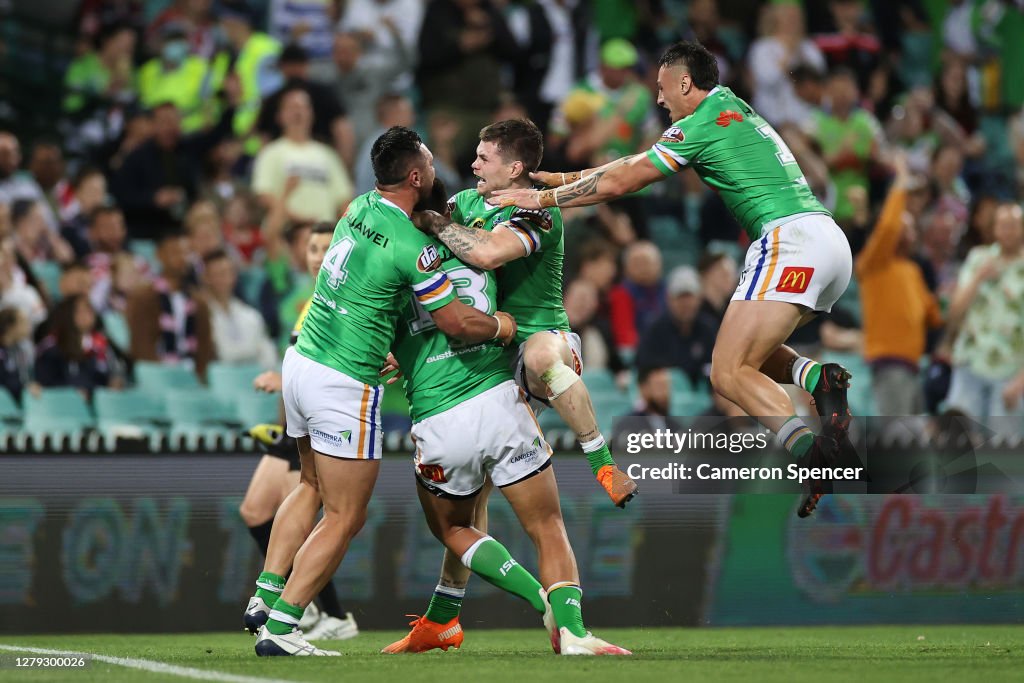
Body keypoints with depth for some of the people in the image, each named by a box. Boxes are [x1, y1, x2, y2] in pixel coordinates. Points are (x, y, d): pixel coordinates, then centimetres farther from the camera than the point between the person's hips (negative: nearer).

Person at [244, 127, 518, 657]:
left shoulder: (359, 209, 6)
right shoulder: (410, 246, -18)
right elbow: (458, 323, -12)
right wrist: (499, 326, 6)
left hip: (301, 360, 8)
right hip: (344, 385, -8)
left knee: (311, 488, 26)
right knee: (344, 517, 1)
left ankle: (264, 599, 22)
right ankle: (279, 628, -2)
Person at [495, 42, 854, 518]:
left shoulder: (703, 123, -2)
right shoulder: (736, 111, 25)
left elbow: (618, 184, 0)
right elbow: (639, 162, 32)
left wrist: (543, 198, 11)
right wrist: (565, 178, 33)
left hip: (792, 240, -9)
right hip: (831, 243, 9)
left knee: (729, 372, -14)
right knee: (745, 353, 19)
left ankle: (813, 453, -36)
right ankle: (818, 377, -9)